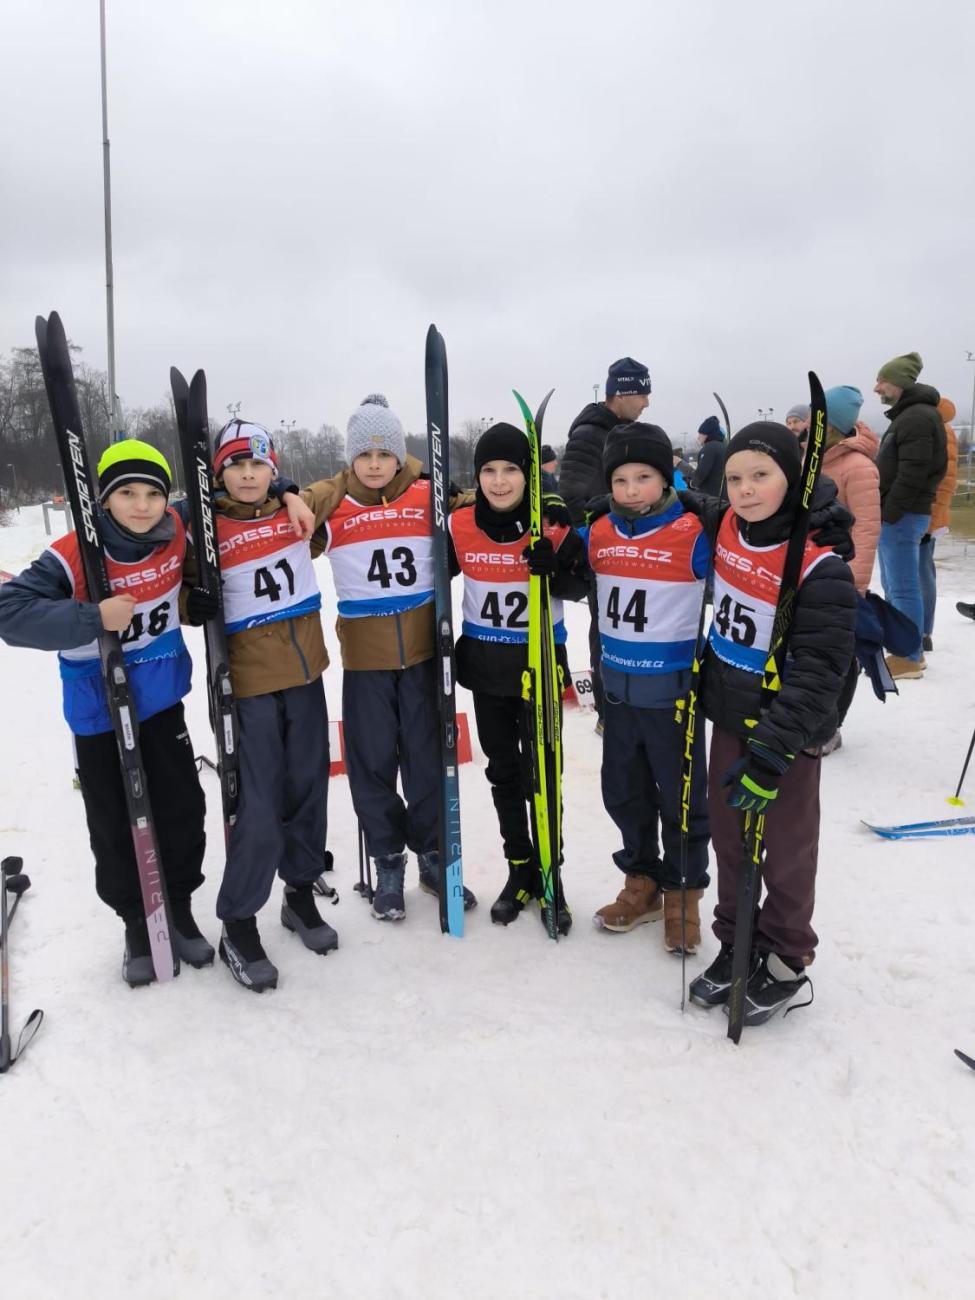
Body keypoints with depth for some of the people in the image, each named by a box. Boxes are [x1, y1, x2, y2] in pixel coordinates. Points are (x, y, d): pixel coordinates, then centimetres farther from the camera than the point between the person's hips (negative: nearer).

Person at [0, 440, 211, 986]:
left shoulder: (178, 534, -9)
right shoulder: (75, 555, -21)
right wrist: (93, 619, -37)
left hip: (163, 701, 3)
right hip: (99, 712, -3)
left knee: (183, 813, 11)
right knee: (114, 826, 8)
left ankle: (179, 908, 32)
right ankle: (138, 922, 29)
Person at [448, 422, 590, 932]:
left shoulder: (555, 524, -12)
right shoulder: (459, 525, -6)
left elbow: (580, 588, -5)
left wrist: (553, 569, -25)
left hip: (540, 663, -3)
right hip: (484, 666, 3)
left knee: (541, 774, 6)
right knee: (502, 772, 14)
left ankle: (549, 875, 23)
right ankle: (519, 870, 30)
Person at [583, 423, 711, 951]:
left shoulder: (692, 533, -15)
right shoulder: (597, 532, 0)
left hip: (673, 691, -5)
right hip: (618, 689, 5)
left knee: (680, 797, 10)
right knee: (624, 792, 18)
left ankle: (683, 893, 28)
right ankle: (642, 880, 37)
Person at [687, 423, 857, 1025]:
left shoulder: (820, 565, -22)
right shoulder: (725, 529, -4)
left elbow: (819, 670, -24)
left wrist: (772, 750, -28)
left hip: (787, 731, -6)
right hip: (728, 717, 6)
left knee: (785, 850, 11)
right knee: (729, 838, 17)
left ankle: (784, 961, 31)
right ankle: (736, 946, 36)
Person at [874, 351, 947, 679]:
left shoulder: (918, 417, -15)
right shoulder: (908, 415, 18)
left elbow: (913, 474, -22)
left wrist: (888, 514, -19)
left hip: (902, 516, -11)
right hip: (897, 514, 11)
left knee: (903, 588, -7)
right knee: (895, 586, 15)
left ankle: (909, 659, -1)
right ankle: (909, 650, 23)